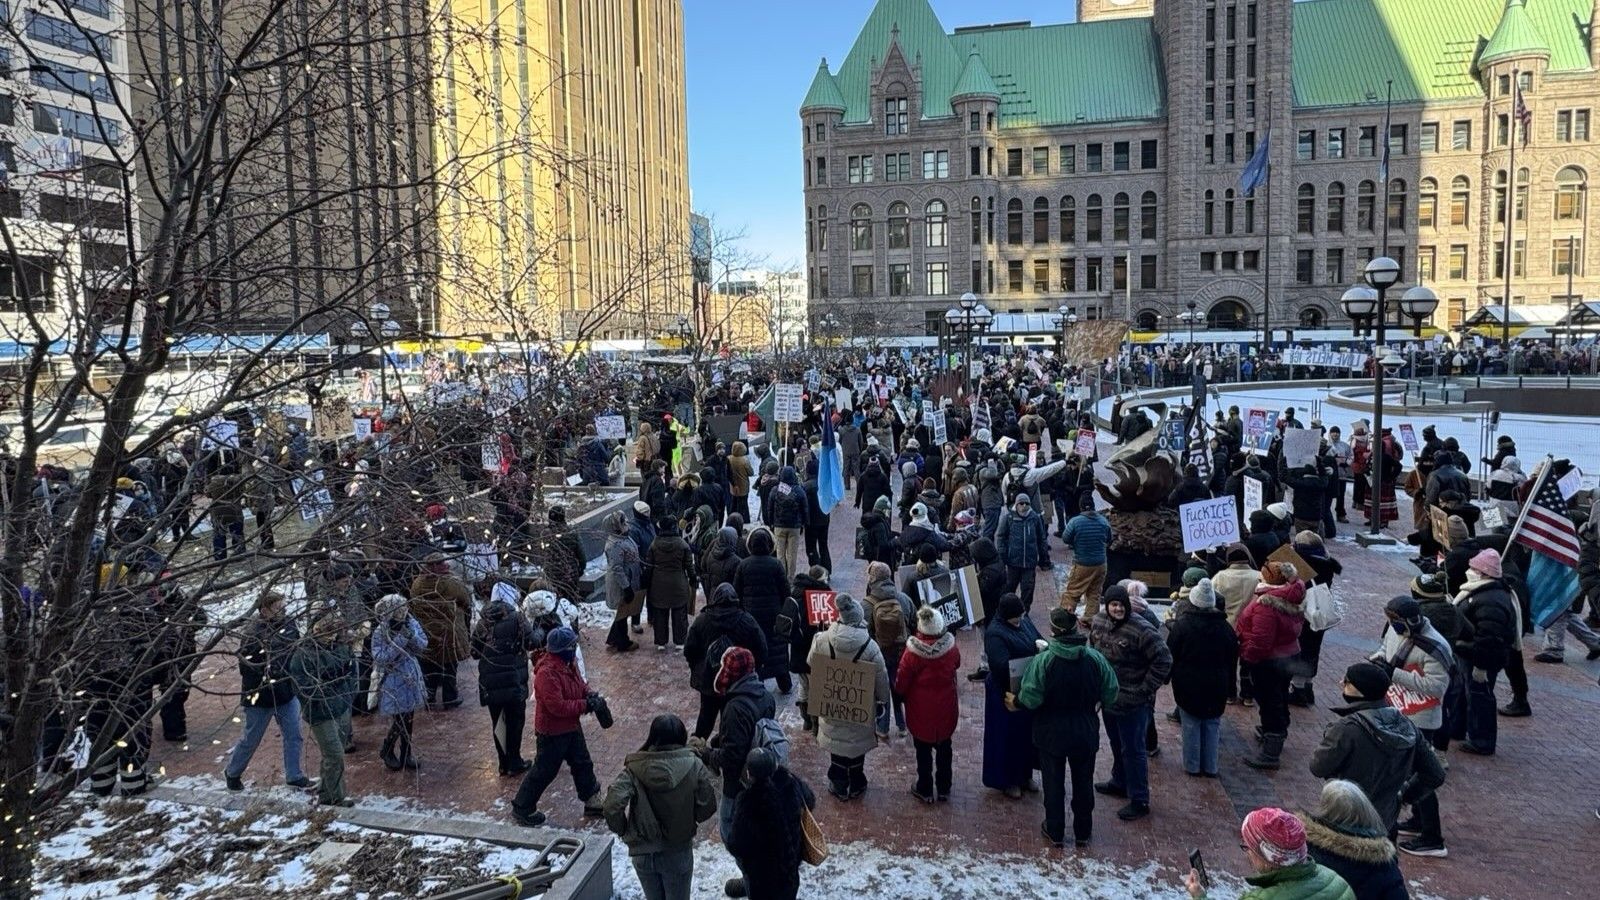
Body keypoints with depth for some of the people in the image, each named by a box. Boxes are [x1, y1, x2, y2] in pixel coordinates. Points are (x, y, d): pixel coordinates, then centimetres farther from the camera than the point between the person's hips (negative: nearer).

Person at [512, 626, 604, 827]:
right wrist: (586, 705, -26)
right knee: (544, 771, 5)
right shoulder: (547, 673, -31)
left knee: (582, 764, 20)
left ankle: (592, 802, 36)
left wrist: (589, 695, -7)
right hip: (552, 732, -9)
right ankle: (522, 810, 23)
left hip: (572, 727, 9)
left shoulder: (568, 664, -1)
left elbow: (579, 684, 15)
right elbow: (557, 706, -32)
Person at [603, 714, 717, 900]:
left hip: (643, 852, 1)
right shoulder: (693, 766, -17)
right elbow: (708, 806, -10)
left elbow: (612, 806, -24)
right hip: (678, 852, -1)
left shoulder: (634, 768, -16)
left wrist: (622, 830, -5)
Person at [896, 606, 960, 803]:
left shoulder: (913, 653, -26)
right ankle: (944, 788, 34)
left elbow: (900, 685, -15)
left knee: (923, 751, 15)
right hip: (946, 710, 3)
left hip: (921, 711, -3)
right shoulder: (951, 648, -17)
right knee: (944, 748, 20)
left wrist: (902, 693, 5)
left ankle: (925, 790, 29)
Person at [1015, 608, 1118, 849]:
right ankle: (1083, 833, 31)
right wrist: (1099, 704, 16)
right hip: (1085, 733, 2)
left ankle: (1055, 832, 28)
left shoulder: (1042, 660, -21)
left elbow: (1031, 698, -21)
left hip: (1051, 733, -2)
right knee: (1083, 782, 19)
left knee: (1054, 783, 15)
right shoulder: (1095, 658, -13)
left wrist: (1015, 701, 0)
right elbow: (1111, 693, -5)